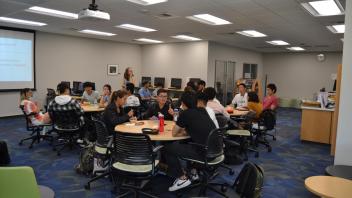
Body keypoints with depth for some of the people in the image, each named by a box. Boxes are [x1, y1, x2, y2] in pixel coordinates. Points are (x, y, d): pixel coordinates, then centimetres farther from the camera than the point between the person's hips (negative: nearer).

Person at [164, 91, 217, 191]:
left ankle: (182, 178, 9)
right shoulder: (202, 110, 11)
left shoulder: (185, 114, -8)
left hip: (204, 153, -8)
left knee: (168, 148, 3)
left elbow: (174, 133, 3)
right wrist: (185, 130, 14)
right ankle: (193, 172, 33)